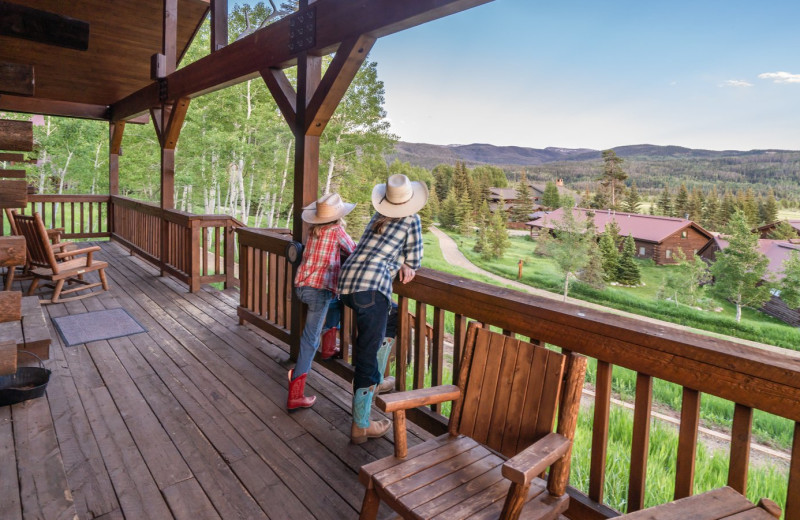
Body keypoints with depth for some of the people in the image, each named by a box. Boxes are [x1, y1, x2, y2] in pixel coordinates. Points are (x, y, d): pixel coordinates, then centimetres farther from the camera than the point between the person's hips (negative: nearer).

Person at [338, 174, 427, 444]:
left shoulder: (379, 216, 22)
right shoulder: (412, 220, 5)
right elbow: (414, 259, 10)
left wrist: (400, 264, 19)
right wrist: (408, 266, 29)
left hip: (346, 282, 8)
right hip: (371, 285, -8)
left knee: (391, 318, 29)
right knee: (368, 355, -2)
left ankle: (376, 382, 31)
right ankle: (361, 427, 6)